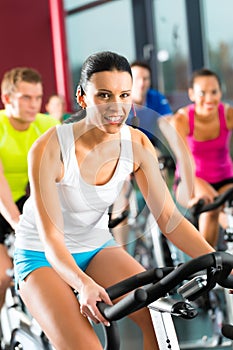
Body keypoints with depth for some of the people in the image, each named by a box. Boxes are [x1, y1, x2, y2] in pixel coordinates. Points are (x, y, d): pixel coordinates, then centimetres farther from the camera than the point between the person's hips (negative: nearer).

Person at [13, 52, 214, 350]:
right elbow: (51, 237, -29)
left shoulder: (137, 144, -12)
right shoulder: (49, 149, -26)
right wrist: (83, 284, -47)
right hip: (43, 256, -4)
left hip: (97, 247, 5)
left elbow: (169, 217, -11)